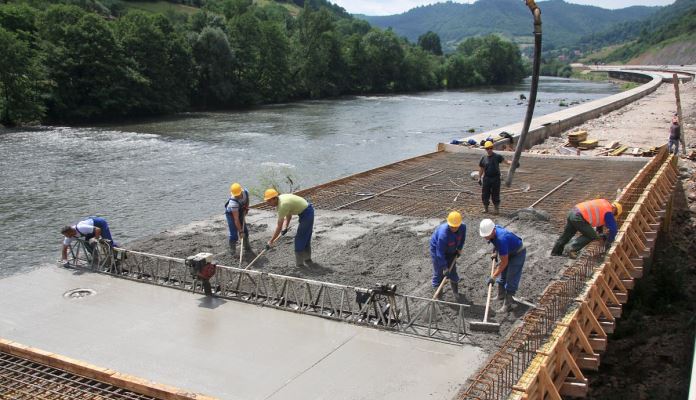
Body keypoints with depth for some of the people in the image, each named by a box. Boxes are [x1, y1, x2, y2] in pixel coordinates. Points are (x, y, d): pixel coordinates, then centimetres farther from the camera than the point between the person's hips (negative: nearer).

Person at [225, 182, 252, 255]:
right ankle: (232, 250, 5)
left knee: (245, 230, 12)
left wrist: (246, 209, -4)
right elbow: (236, 219, -37)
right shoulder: (233, 202, -42)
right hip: (231, 213, -6)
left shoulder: (246, 192, -26)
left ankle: (247, 246, 30)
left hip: (240, 211, 6)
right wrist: (240, 231, -35)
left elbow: (247, 200, 3)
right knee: (234, 233, -11)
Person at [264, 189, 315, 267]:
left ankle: (299, 264, 6)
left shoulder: (282, 205, -25)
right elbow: (288, 215, 13)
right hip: (308, 210, 10)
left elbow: (279, 226, -22)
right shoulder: (281, 198, 3)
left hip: (306, 213, -9)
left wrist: (271, 241, -17)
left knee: (300, 239, -2)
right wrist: (285, 227, -1)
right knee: (306, 238, 20)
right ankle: (307, 259, 34)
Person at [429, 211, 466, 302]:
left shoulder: (463, 227, -25)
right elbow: (440, 253, -35)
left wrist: (459, 249, 0)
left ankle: (455, 293, 29)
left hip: (451, 251, 5)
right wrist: (444, 268, -31)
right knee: (439, 273, -2)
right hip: (437, 249, -5)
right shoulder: (443, 234, -43)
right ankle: (438, 297, 9)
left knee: (452, 271, 11)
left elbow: (462, 238, 2)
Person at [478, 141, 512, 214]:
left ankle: (497, 208, 14)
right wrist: (479, 178, 11)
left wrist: (512, 163, -28)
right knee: (485, 194, 5)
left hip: (496, 178, -2)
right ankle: (485, 208, 22)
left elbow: (506, 161, -10)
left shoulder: (497, 156, -1)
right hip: (486, 178, 2)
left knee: (495, 194, 2)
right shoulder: (483, 158, 5)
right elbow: (481, 169, 13)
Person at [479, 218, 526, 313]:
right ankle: (501, 295, 35)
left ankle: (507, 304, -3)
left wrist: (493, 276, -29)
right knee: (502, 274, 17)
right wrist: (496, 253, 9)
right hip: (508, 252, 9)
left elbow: (504, 262, -34)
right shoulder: (492, 230, -17)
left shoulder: (501, 239, -41)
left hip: (518, 253, -9)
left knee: (511, 279, -9)